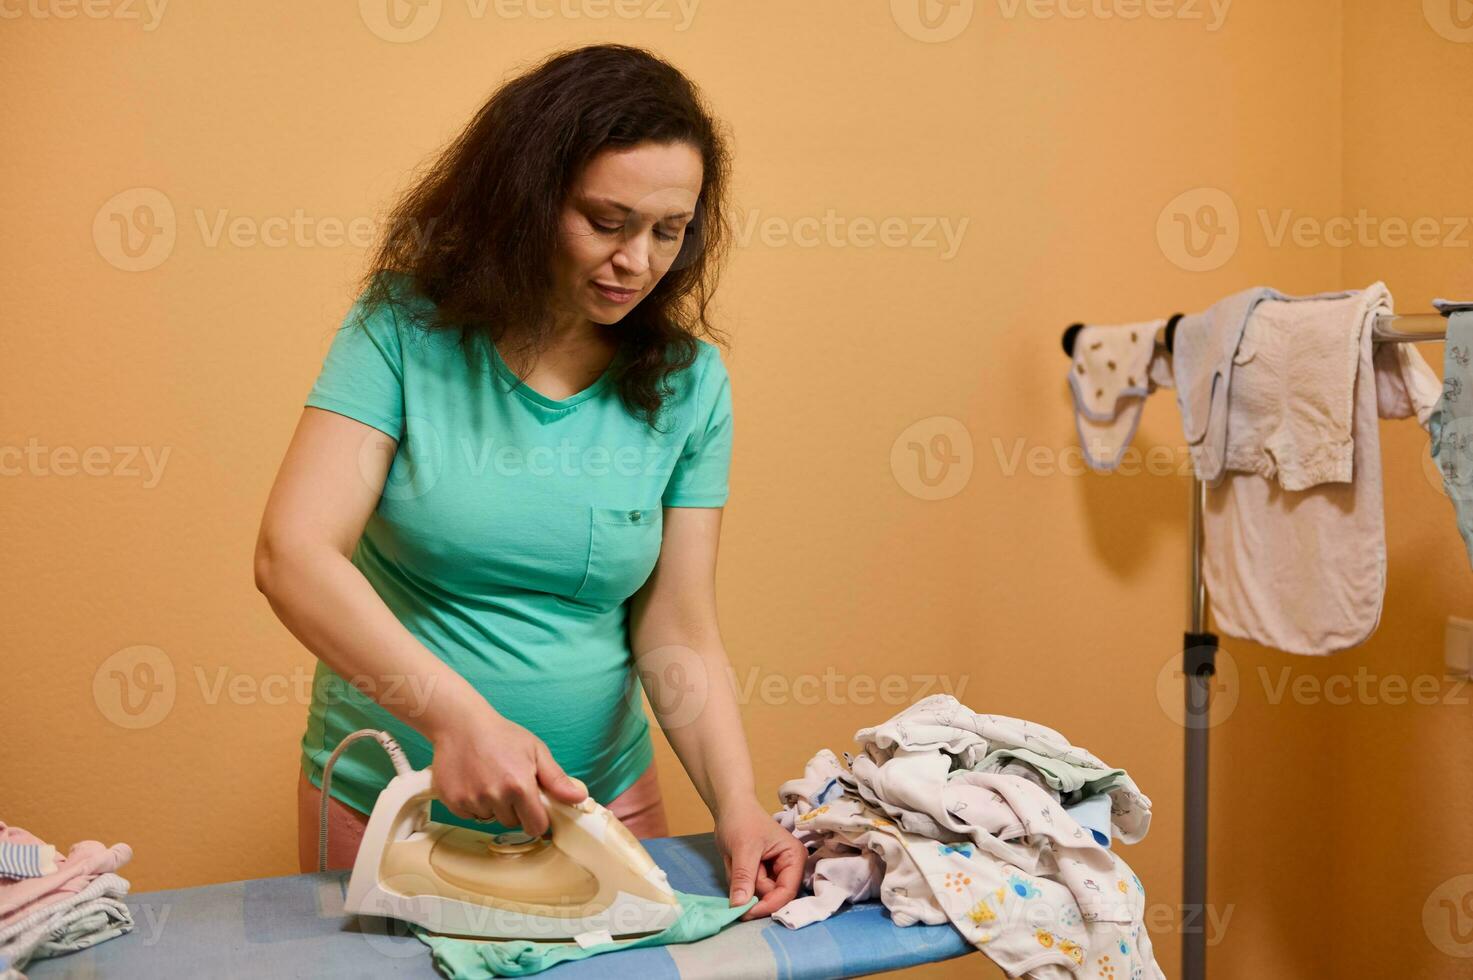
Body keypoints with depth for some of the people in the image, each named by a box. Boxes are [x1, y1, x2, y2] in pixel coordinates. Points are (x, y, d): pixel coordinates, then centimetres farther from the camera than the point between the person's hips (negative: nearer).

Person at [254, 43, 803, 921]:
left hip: (605, 798, 2)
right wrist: (459, 716, -34)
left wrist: (738, 808, -20)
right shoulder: (406, 329, -13)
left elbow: (679, 638, -7)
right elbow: (293, 554, -22)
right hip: (384, 802, -1)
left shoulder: (688, 384, -7)